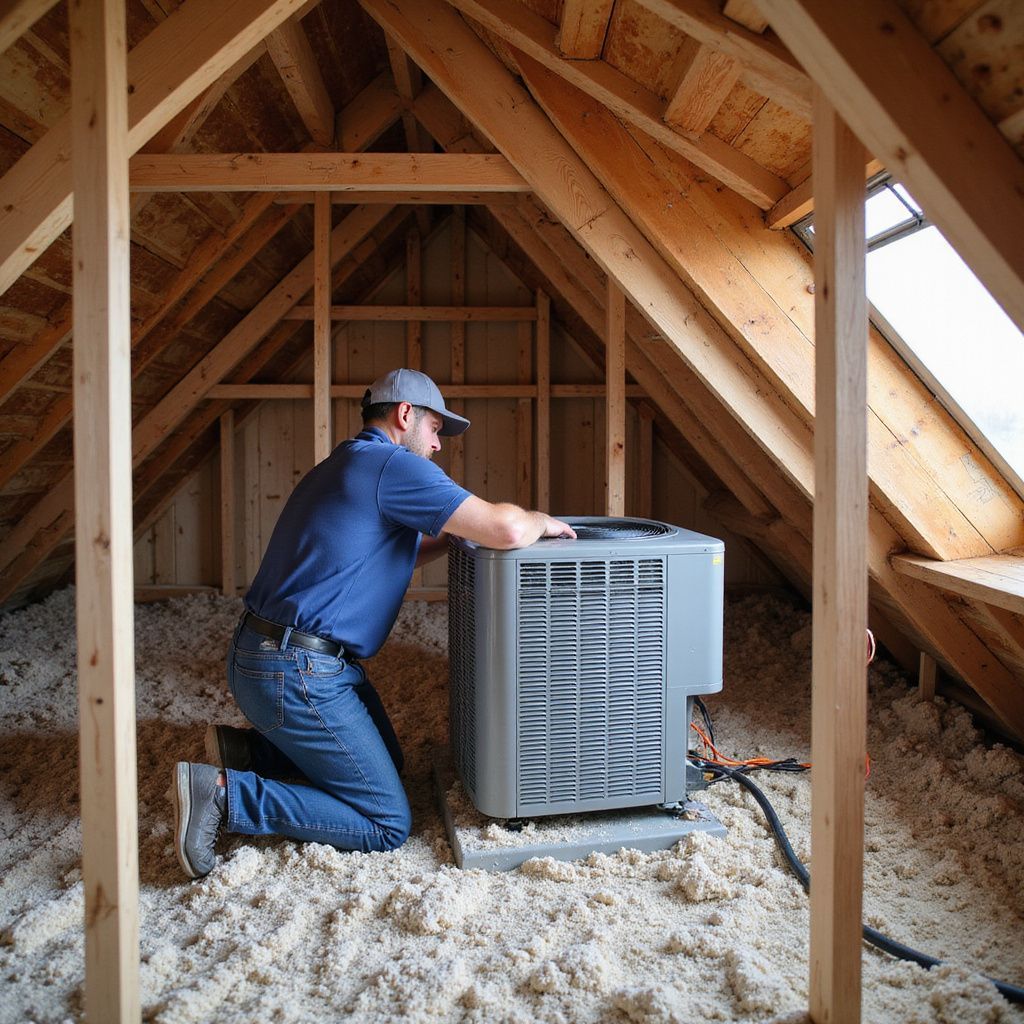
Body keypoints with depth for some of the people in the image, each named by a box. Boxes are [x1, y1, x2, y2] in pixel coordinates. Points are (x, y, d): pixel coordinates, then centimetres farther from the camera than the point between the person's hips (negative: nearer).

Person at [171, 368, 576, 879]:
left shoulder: (343, 465, 17)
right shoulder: (394, 464, -14)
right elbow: (506, 529, -22)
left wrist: (447, 538, 16)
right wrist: (544, 522, 0)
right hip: (296, 675, -11)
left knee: (386, 761, 23)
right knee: (388, 823, -4)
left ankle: (247, 750, 16)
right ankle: (222, 794, -8)